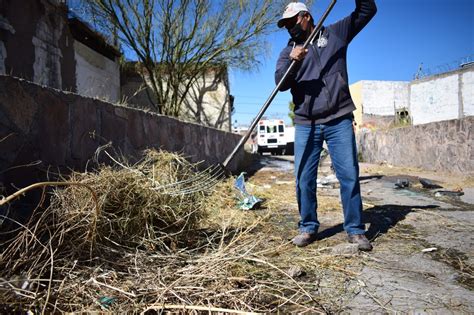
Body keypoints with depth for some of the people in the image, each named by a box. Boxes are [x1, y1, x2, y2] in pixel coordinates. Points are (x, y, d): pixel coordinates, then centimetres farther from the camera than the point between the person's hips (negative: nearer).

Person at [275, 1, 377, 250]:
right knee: (304, 179, 0)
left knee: (349, 175, -1)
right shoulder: (288, 51, 13)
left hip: (339, 121, -1)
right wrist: (292, 61, -22)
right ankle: (308, 228, 15)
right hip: (305, 125, 1)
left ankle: (355, 230, 11)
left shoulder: (335, 33, 14)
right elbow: (280, 83, -4)